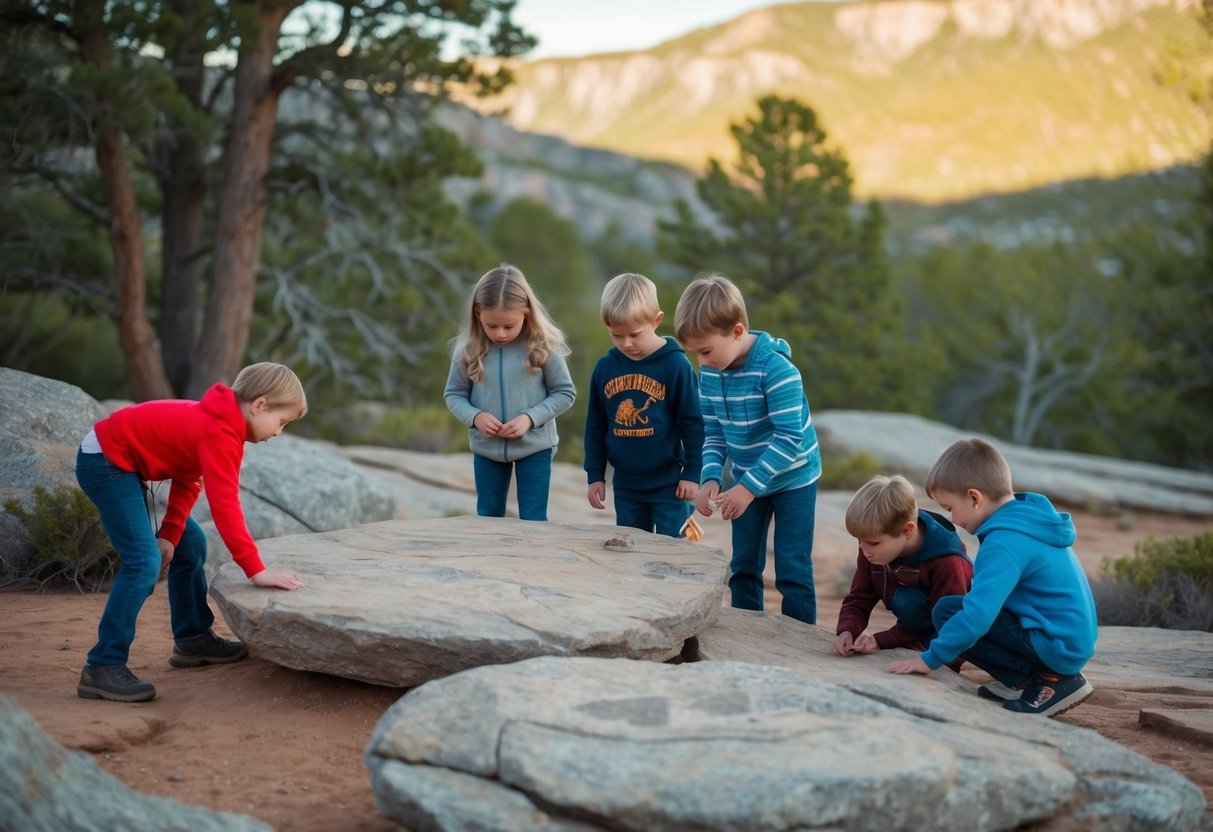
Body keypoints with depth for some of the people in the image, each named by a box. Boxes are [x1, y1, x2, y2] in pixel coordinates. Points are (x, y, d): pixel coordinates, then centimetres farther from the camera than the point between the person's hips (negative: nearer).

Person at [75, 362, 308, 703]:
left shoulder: (219, 421, 5)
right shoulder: (220, 433, -26)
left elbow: (189, 480, 9)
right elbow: (225, 506, -32)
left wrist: (170, 534, -1)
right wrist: (256, 570, -33)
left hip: (122, 463, 11)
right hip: (105, 460, -11)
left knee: (190, 544, 13)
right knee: (144, 561, -20)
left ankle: (192, 639, 24)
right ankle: (103, 667, -18)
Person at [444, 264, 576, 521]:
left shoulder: (543, 347, -14)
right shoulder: (468, 350, -9)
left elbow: (565, 393, -6)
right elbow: (453, 394, 2)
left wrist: (530, 418, -19)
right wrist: (474, 417, -18)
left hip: (534, 447, -2)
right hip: (486, 449, 2)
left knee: (533, 522, 6)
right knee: (487, 519, 17)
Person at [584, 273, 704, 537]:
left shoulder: (675, 365, -10)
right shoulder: (604, 368, 1)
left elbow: (693, 423, -5)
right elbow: (595, 426, 11)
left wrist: (692, 473, -6)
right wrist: (595, 475, 10)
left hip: (668, 484, -4)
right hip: (625, 486, 4)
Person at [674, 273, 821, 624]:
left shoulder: (776, 367, -28)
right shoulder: (709, 371, -8)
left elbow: (790, 438, -28)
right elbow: (712, 433, 1)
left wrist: (748, 487, -28)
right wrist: (710, 479, -15)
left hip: (792, 477, -6)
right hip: (747, 480, 6)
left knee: (792, 570, -1)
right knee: (743, 566, 12)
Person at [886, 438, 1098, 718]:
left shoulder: (1004, 541, -21)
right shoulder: (1030, 517, 9)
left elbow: (978, 613, -29)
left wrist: (930, 658, -21)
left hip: (1056, 648, -10)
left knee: (948, 611, -13)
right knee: (962, 603, 15)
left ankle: (1049, 680, -9)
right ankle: (1028, 678, 7)